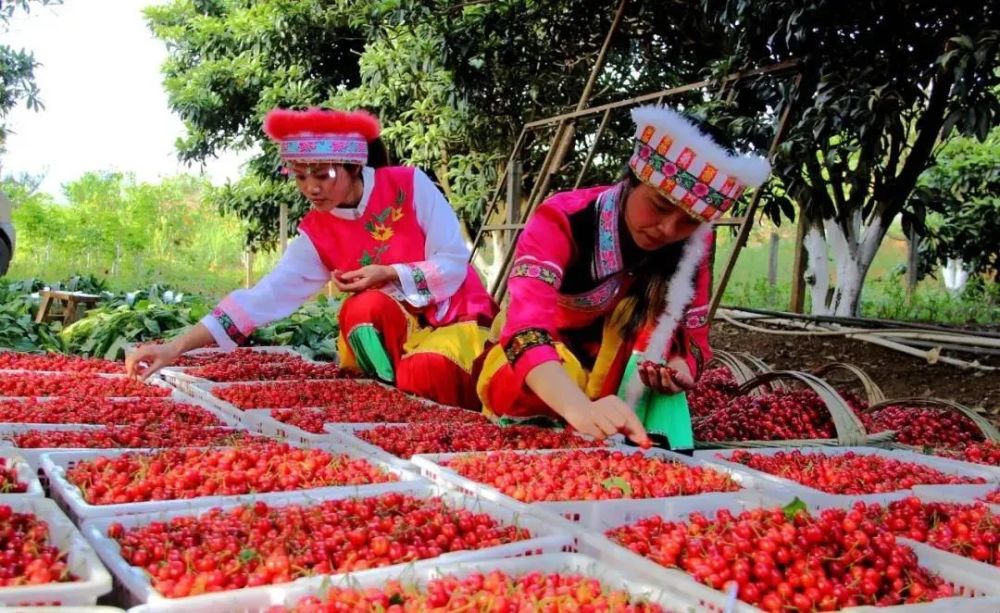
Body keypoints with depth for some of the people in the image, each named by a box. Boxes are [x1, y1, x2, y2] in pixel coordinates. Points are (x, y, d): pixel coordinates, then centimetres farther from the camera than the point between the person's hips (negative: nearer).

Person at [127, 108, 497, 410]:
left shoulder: (409, 184, -14)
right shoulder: (316, 234, -5)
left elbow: (454, 264, -12)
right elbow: (264, 297, -13)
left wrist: (388, 273, -23)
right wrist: (177, 347, -21)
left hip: (458, 318, -3)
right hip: (401, 329, 3)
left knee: (426, 373, -34)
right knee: (364, 307, -30)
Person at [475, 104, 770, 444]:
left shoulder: (693, 246, -16)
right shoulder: (562, 220, -32)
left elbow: (693, 334, -12)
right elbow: (527, 324, -47)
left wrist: (679, 368, -38)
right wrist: (581, 409, -65)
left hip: (610, 364, 4)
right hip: (534, 355, -3)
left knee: (647, 304, -26)